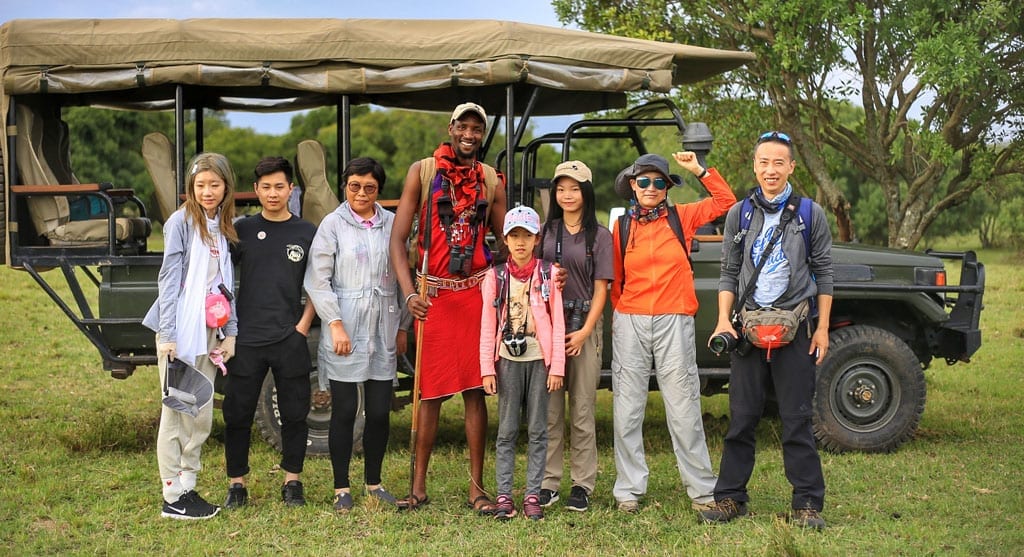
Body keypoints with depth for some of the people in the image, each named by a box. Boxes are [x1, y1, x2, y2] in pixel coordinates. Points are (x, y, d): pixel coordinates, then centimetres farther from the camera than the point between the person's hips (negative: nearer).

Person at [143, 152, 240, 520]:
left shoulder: (225, 227, 12)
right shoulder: (182, 221, -7)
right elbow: (169, 279, -11)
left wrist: (230, 332, 7)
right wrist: (166, 335, -17)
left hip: (210, 332, 7)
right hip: (181, 332, -7)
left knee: (202, 416, 11)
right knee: (176, 412, -2)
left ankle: (187, 486, 22)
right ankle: (173, 498, 4)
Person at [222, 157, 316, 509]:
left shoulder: (307, 233, 4)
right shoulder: (242, 229, 4)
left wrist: (304, 325, -1)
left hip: (290, 338, 0)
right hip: (246, 338, 0)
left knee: (294, 413, 6)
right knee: (237, 413, 4)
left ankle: (292, 483, 20)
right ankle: (237, 485, 16)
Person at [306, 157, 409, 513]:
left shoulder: (392, 224, 7)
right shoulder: (333, 224, -2)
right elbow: (317, 280, -5)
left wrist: (402, 327, 9)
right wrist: (335, 324, -12)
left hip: (383, 331, 3)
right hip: (345, 331, -3)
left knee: (380, 412, 7)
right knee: (344, 411, 2)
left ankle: (374, 482, 23)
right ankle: (341, 488, 13)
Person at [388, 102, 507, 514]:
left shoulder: (491, 181, 9)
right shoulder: (422, 171, 1)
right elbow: (398, 238, -4)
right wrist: (408, 293, -16)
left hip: (476, 291, 2)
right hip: (434, 294, -2)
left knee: (475, 391, 3)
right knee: (431, 391, 3)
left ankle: (476, 487, 9)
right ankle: (419, 487, 12)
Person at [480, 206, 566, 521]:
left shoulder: (548, 275, 2)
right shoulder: (495, 277, 4)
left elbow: (557, 323, 1)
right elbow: (488, 327, 4)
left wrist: (557, 367, -4)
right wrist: (487, 369, -2)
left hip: (539, 360, 0)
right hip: (508, 360, 0)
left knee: (537, 430, 3)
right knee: (507, 430, 2)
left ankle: (533, 496, 10)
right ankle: (504, 496, 8)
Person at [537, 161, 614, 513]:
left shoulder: (599, 235, 4)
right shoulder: (546, 231, 10)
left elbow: (601, 288, 1)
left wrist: (584, 332, -10)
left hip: (584, 327, -2)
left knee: (582, 411, 1)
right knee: (549, 409, 3)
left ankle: (582, 485, 8)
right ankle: (549, 483, 10)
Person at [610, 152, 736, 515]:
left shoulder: (682, 218, 6)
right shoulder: (622, 226, 8)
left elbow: (726, 202, 5)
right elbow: (616, 280, 14)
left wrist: (699, 170, 0)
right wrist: (621, 312, 7)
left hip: (674, 322, -1)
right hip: (630, 323, 2)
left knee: (684, 409, 1)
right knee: (627, 410, 3)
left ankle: (702, 488, 11)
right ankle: (629, 490, 13)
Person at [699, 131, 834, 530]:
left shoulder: (811, 214, 4)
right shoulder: (739, 214, 8)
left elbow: (823, 274, 6)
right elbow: (729, 273, 10)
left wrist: (822, 328, 1)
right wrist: (724, 320, -1)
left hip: (794, 328, -2)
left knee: (797, 421, 0)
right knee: (741, 419, 5)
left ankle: (808, 504, 7)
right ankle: (731, 497, 13)